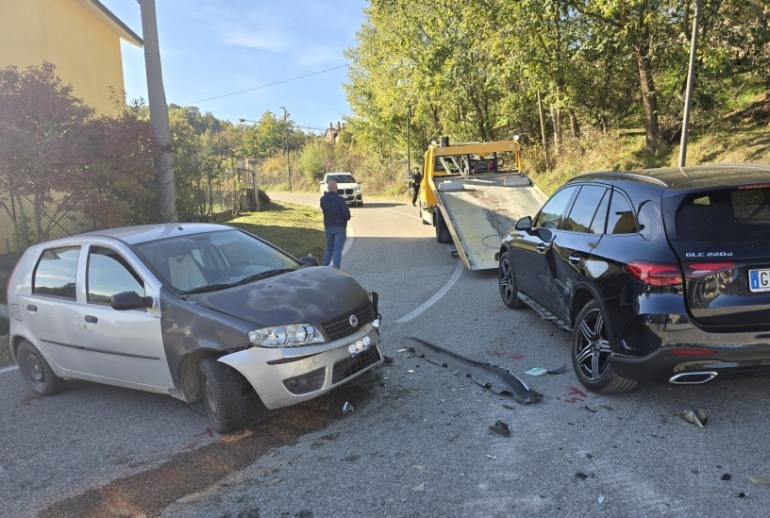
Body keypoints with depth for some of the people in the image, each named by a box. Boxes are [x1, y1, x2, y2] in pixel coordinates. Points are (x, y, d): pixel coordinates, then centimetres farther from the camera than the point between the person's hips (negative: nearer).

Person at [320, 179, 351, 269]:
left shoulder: (323, 200, 3)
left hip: (328, 227, 5)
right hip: (340, 228, -5)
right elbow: (347, 214, -16)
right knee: (337, 250, -4)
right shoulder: (339, 199, -15)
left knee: (329, 248, 19)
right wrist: (344, 218, 6)